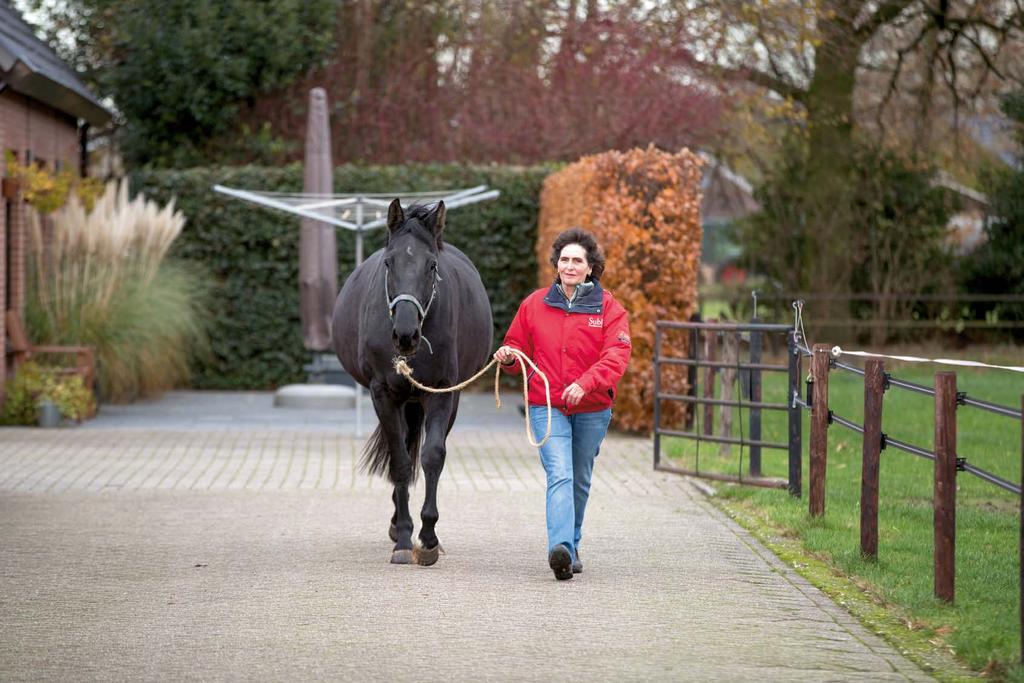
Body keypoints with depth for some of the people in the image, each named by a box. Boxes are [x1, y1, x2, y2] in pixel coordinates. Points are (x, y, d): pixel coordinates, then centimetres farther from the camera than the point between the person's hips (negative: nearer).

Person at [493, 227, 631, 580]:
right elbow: (519, 345, 15)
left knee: (580, 481, 15)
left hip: (592, 410, 1)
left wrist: (585, 384, -27)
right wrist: (509, 356, -10)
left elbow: (617, 355, -13)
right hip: (547, 407, -1)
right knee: (560, 475, -18)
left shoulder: (608, 307, -2)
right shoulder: (535, 304, 4)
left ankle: (571, 544, 33)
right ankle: (561, 550, -31)